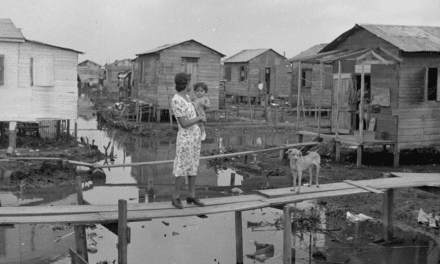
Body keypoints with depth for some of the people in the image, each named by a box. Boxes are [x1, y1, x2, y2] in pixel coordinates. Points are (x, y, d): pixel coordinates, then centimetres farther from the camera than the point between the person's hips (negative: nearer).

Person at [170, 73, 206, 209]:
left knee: (193, 166, 14)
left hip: (195, 135, 9)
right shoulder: (176, 101, -25)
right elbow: (184, 124, -25)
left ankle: (191, 196, 24)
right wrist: (200, 118, -13)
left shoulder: (185, 96, 5)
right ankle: (176, 197, 16)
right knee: (183, 169, -1)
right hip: (186, 138, -9)